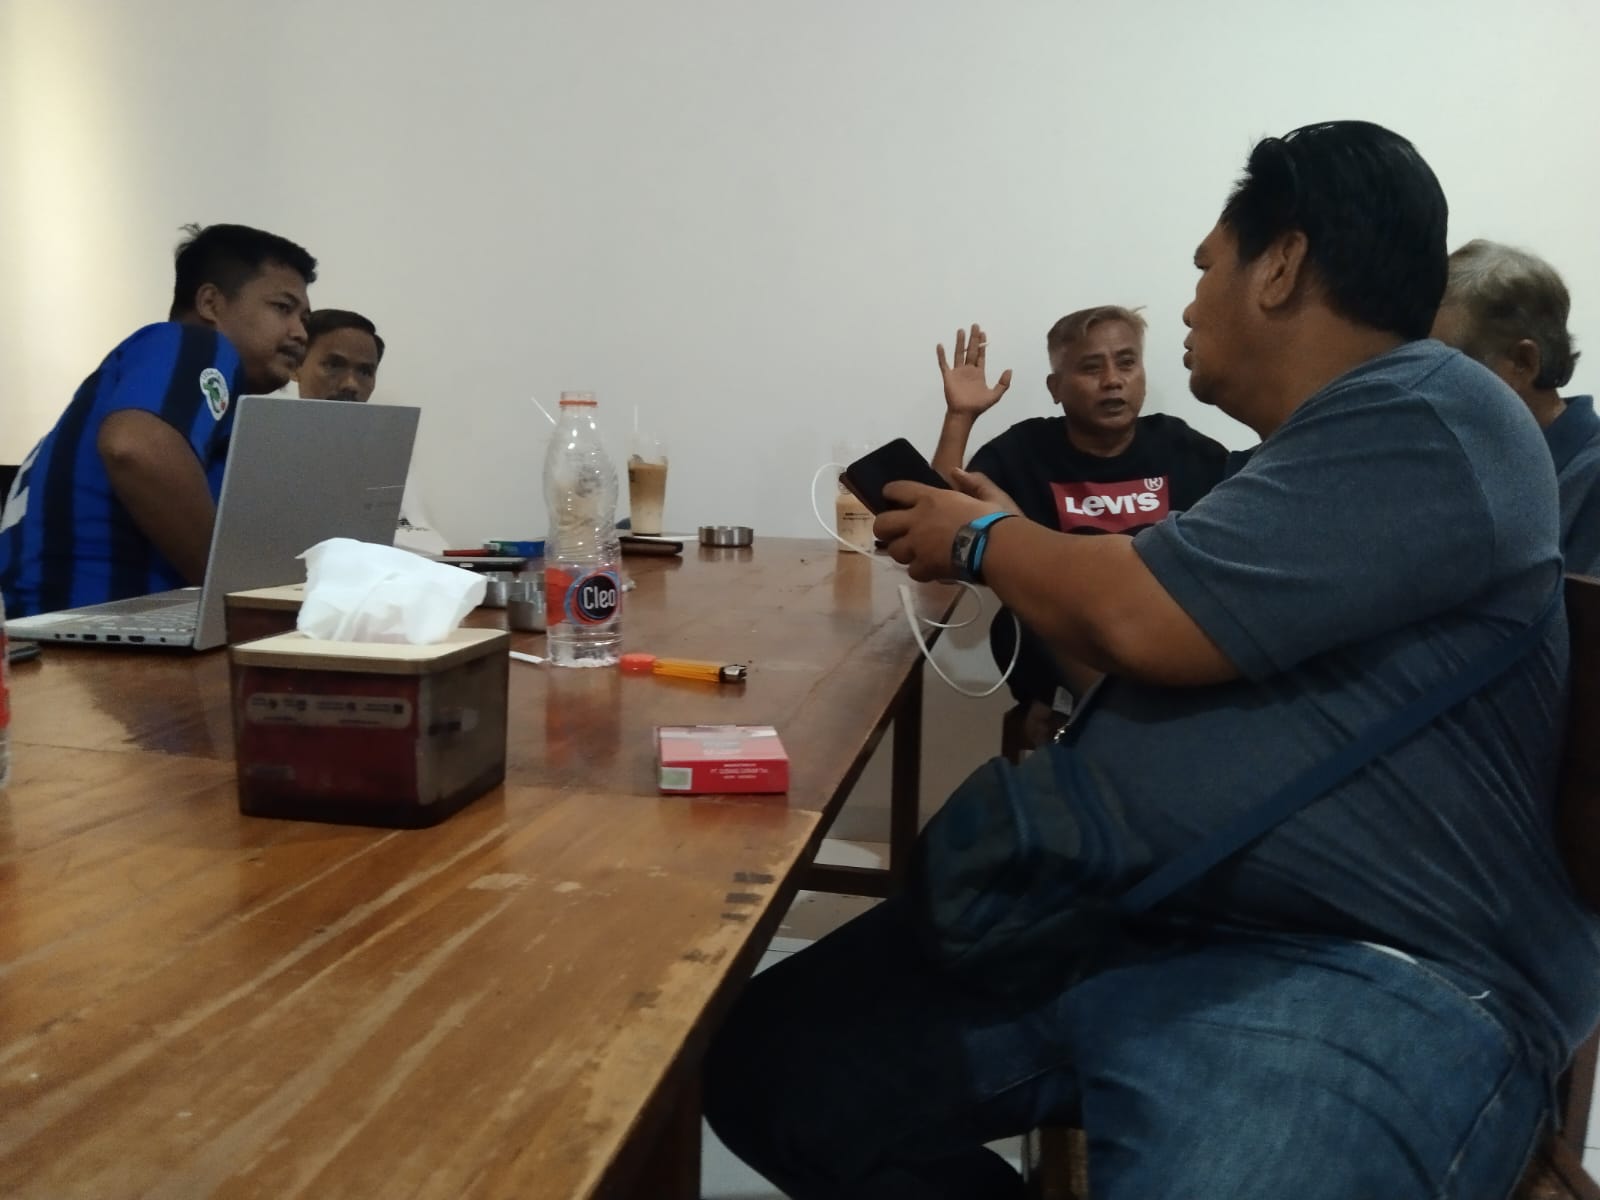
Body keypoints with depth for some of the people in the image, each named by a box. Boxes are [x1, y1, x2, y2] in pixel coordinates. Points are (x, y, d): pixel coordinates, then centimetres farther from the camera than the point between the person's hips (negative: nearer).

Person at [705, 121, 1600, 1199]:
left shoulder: (1429, 422, -9)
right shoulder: (1310, 455, 22)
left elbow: (1150, 623, -17)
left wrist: (987, 540, 1)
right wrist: (1023, 549, 30)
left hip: (1355, 971, -9)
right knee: (762, 1068, -1)